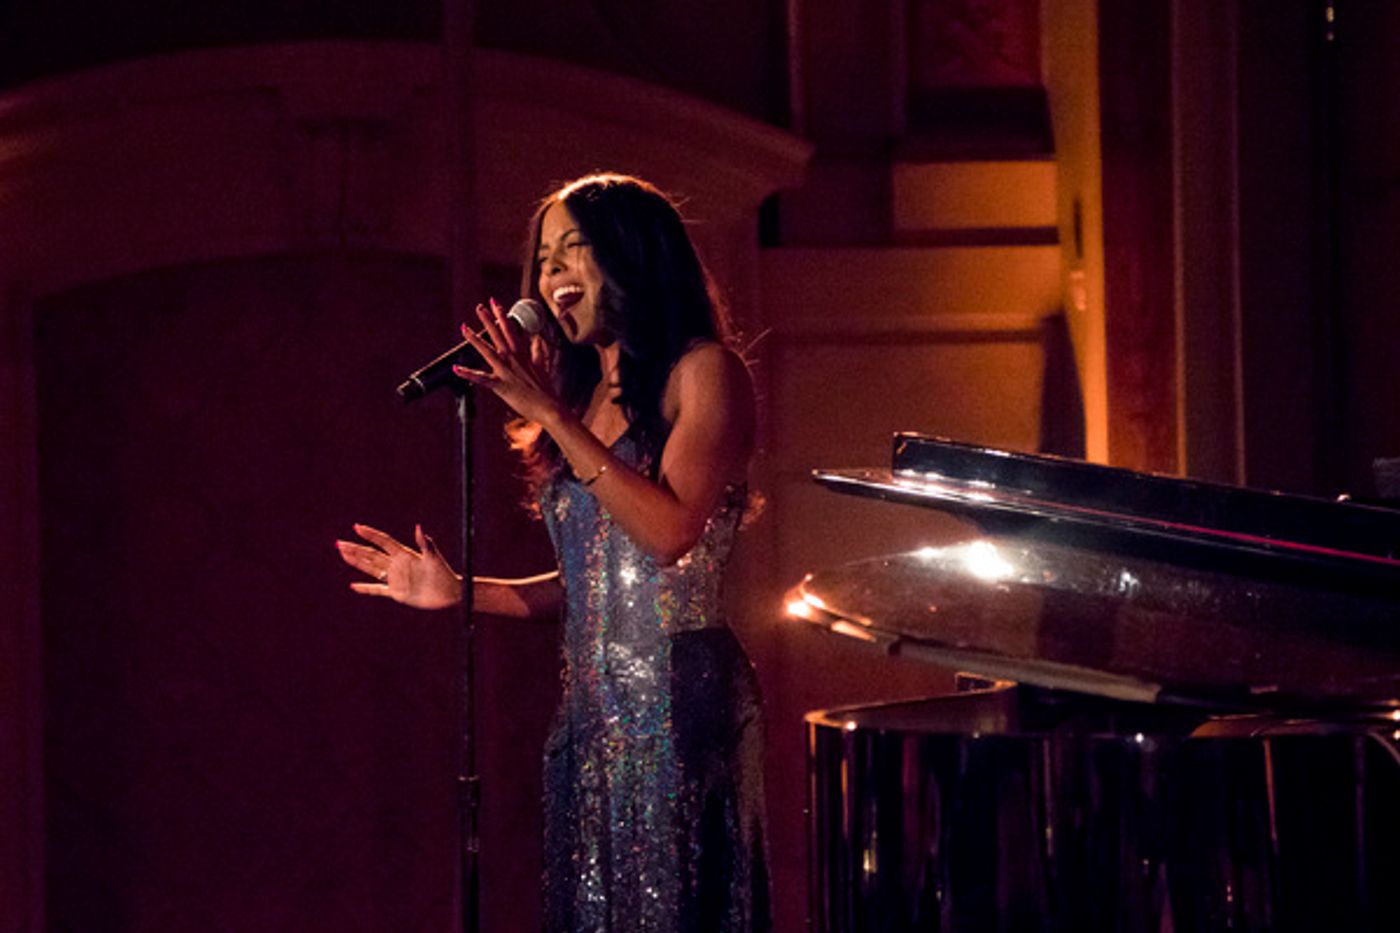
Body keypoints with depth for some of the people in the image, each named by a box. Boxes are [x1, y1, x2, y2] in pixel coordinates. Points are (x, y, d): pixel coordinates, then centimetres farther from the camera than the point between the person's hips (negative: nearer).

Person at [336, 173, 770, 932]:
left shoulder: (703, 373, -3)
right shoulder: (584, 395, 17)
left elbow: (670, 532, -18)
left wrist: (548, 413, -15)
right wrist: (458, 592, 9)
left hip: (678, 699, -7)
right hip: (591, 709, 7)